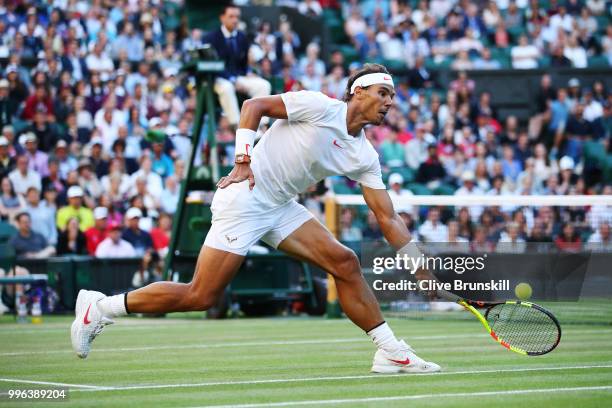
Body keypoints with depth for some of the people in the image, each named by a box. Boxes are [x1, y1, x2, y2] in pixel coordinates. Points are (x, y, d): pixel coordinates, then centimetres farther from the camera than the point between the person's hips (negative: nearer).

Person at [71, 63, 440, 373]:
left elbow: (388, 218, 7)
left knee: (345, 263, -5)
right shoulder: (319, 107, -12)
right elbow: (253, 106, -9)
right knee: (201, 297, -10)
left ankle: (390, 351, 3)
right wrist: (243, 160, -17)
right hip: (245, 197, -8)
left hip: (281, 207, 8)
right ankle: (99, 308, 2)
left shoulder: (365, 157, 8)